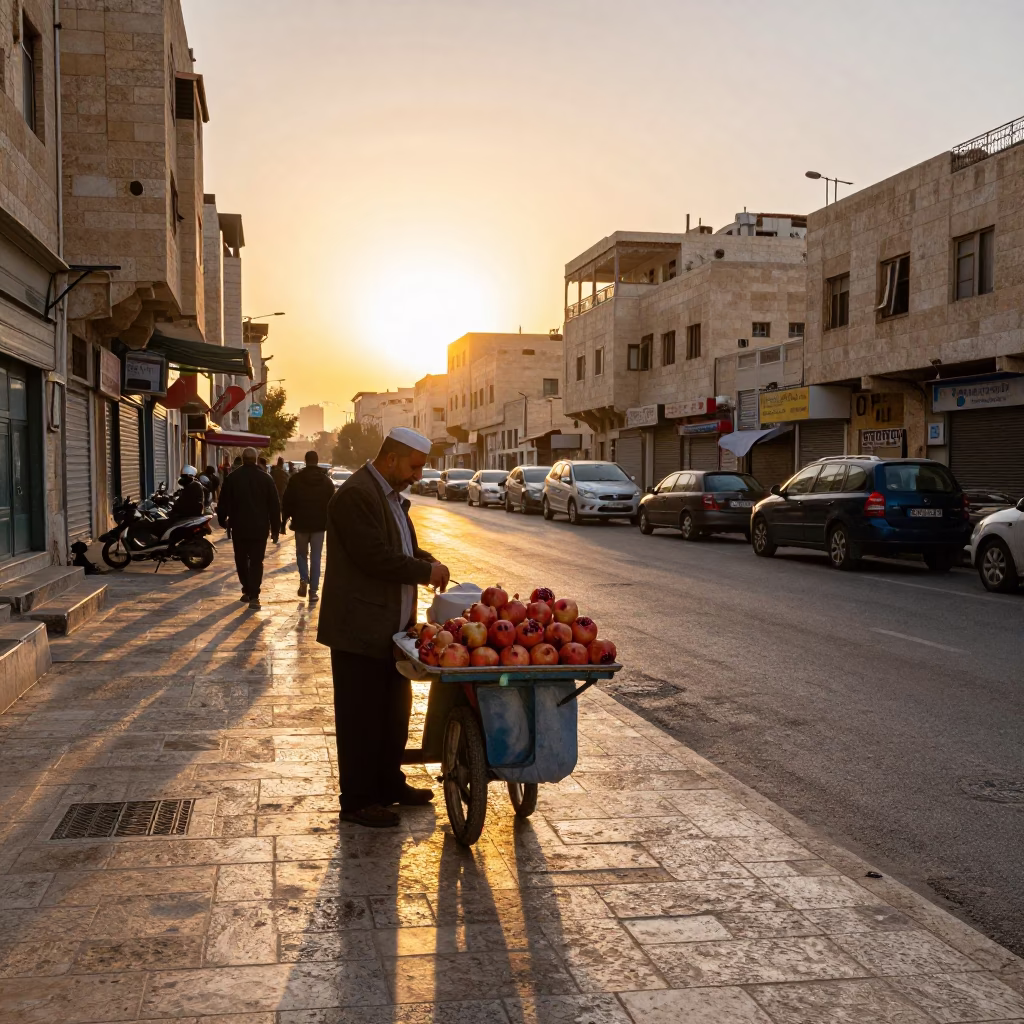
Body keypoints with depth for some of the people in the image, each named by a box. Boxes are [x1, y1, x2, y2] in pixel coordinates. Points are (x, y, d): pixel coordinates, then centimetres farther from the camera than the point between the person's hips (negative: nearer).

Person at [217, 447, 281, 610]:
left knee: (241, 560, 16)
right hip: (260, 527, 0)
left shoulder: (232, 478, -1)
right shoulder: (265, 479, 1)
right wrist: (275, 528, 9)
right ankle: (254, 596, -9)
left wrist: (222, 520, 19)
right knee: (256, 562, 0)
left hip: (239, 527, 0)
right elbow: (275, 505, 2)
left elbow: (223, 502, 2)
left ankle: (247, 591, 19)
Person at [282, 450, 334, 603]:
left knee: (302, 554, 17)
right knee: (316, 557, 5)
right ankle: (314, 590, 1)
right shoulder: (326, 481, 3)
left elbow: (287, 502, -3)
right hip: (319, 524, 1)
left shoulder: (295, 479, -4)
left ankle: (303, 580, -4)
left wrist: (284, 520, 6)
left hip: (301, 523, -1)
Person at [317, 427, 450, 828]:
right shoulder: (356, 495, -19)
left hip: (389, 627, 10)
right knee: (361, 717, 0)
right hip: (360, 629, -10)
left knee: (394, 710, 19)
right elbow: (375, 557, -26)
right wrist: (426, 571, -16)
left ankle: (389, 784, 33)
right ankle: (357, 801, 11)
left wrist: (427, 559, 5)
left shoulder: (390, 495, 14)